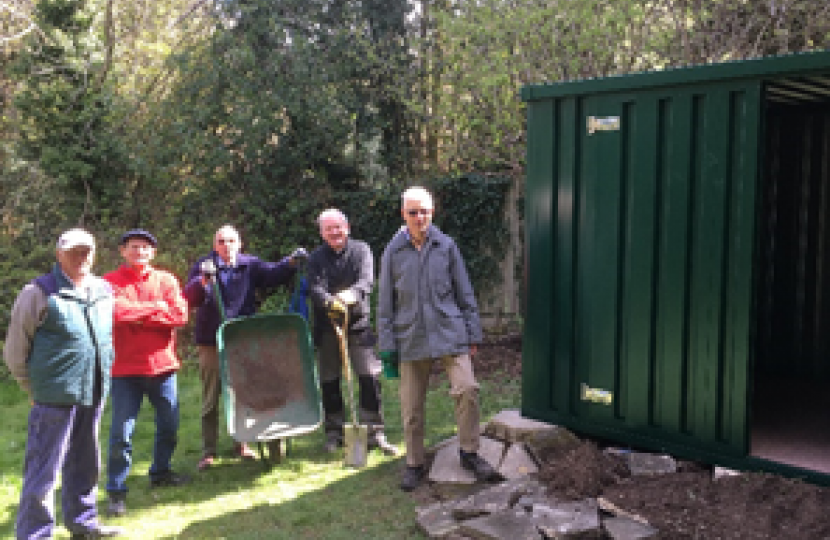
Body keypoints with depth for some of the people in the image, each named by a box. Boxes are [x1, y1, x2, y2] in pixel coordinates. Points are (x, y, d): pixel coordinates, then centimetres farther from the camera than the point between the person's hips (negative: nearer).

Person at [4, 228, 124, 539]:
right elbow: (15, 352, -3)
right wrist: (38, 389, 1)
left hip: (93, 396, 6)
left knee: (85, 465, 19)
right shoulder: (40, 293, -8)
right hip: (56, 397, -6)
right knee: (43, 470, 0)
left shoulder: (103, 290, 9)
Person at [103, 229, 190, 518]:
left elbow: (180, 315, -7)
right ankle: (116, 490, 10)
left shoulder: (166, 280, 6)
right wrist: (156, 308, -12)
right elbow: (115, 312, -21)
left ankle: (160, 472, 36)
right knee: (122, 431, -1)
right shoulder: (110, 282, -2)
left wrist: (136, 315, -12)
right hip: (125, 368, -3)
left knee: (169, 424, 15)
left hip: (162, 365, 4)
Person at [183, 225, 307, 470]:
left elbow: (272, 274, -7)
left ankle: (241, 443, 25)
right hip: (211, 341, -2)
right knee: (210, 398, 4)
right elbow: (189, 299, -13)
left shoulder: (250, 264, 5)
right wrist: (202, 281, -31)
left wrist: (291, 263, -24)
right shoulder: (203, 266, -3)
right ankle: (208, 450, 12)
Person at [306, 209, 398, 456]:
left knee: (370, 377, -5)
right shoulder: (316, 258, 5)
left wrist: (353, 294, -34)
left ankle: (375, 432, 5)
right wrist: (329, 301, -34)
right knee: (329, 382, 7)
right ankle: (334, 432, 22)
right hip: (327, 326, 1)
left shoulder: (361, 250, 5)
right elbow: (315, 288, -11)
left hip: (358, 323, -1)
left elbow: (367, 280, -11)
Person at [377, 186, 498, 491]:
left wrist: (473, 335, 5)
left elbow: (464, 293, 8)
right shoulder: (393, 252, 3)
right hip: (411, 338, 1)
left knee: (467, 389, -13)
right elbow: (385, 304, 7)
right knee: (411, 406, 6)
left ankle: (469, 453, 7)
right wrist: (387, 347, 3)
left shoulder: (446, 246, 3)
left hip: (450, 332, 0)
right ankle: (414, 463, 22)